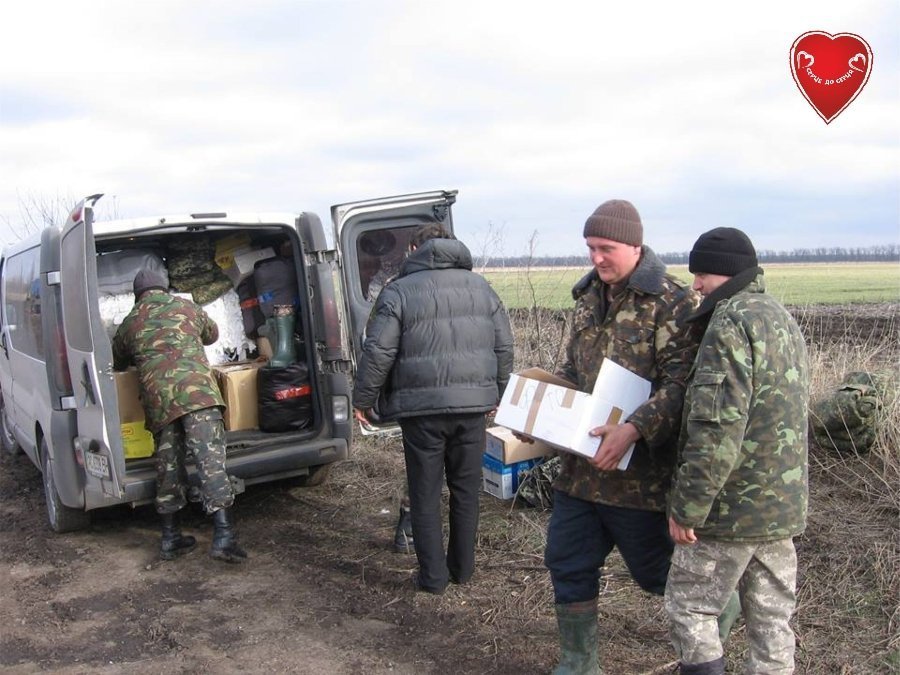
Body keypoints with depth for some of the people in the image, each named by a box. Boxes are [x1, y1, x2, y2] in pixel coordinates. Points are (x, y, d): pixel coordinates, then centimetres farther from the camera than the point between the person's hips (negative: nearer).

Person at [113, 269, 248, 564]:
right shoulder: (186, 307, 17)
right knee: (211, 461, -8)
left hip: (157, 399, 3)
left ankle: (170, 538, 21)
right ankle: (223, 535, -16)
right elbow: (212, 334, 34)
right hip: (197, 391, -3)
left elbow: (117, 362, 33)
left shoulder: (129, 324, 19)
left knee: (168, 465, 14)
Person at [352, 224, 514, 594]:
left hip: (422, 408, -4)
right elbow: (504, 347, 12)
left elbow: (378, 353, -8)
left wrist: (362, 400, 4)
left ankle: (433, 575, 13)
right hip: (472, 404, 4)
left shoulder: (399, 291, -2)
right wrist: (497, 393, 23)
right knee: (466, 488, 15)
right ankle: (463, 567, 26)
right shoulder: (480, 287, 11)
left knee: (425, 493, 8)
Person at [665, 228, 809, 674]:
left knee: (689, 607, 5)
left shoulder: (732, 322, -17)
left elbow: (717, 425, -24)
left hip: (733, 504, -9)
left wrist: (687, 506, -19)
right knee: (771, 618, 15)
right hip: (783, 503, 9)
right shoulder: (782, 318, 14)